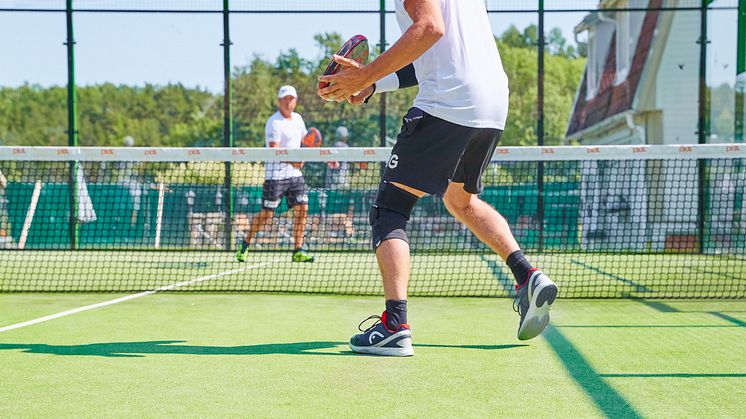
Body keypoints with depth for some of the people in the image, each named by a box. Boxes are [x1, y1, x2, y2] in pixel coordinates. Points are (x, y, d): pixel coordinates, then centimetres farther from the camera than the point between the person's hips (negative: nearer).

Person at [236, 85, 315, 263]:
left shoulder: (297, 118, 11)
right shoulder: (274, 123, -14)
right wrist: (292, 161, -35)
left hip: (295, 173, 7)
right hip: (275, 174, -7)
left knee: (302, 209, -2)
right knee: (266, 214, -3)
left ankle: (298, 251, 3)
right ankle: (245, 245, 14)